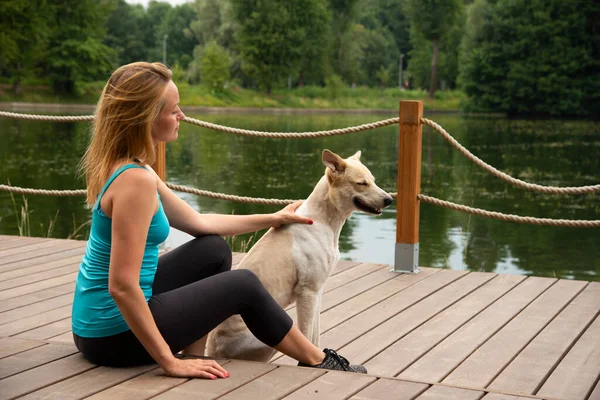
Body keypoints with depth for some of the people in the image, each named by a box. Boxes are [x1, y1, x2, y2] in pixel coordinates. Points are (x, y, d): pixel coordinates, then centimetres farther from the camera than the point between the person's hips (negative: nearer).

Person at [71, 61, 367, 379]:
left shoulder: (122, 166, 6)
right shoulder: (136, 180, -25)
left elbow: (197, 222, 17)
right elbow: (122, 285, -29)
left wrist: (272, 219, 24)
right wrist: (170, 362, -24)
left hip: (100, 318, 9)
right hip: (115, 332, -9)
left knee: (214, 249, 19)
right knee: (244, 285, 6)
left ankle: (194, 357, 17)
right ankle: (318, 362, 26)